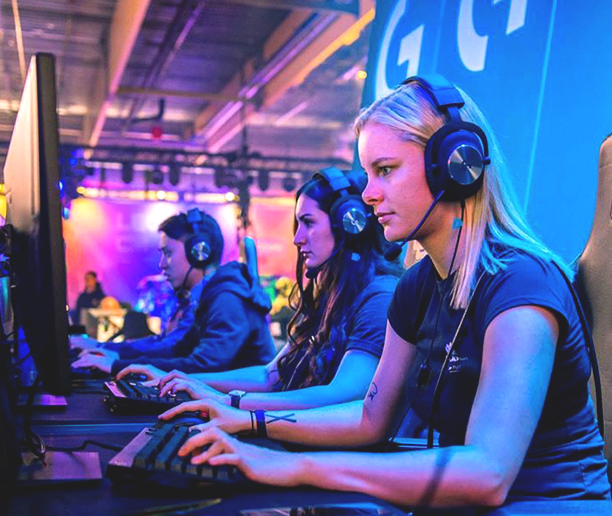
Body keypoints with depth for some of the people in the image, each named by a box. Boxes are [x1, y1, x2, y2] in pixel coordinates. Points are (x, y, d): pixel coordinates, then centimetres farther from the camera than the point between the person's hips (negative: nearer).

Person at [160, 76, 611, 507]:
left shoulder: (520, 284, -23)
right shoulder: (417, 287, 3)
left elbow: (487, 474, -32)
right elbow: (372, 419, 10)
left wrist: (298, 466, -33)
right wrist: (249, 420, 2)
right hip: (466, 503, 6)